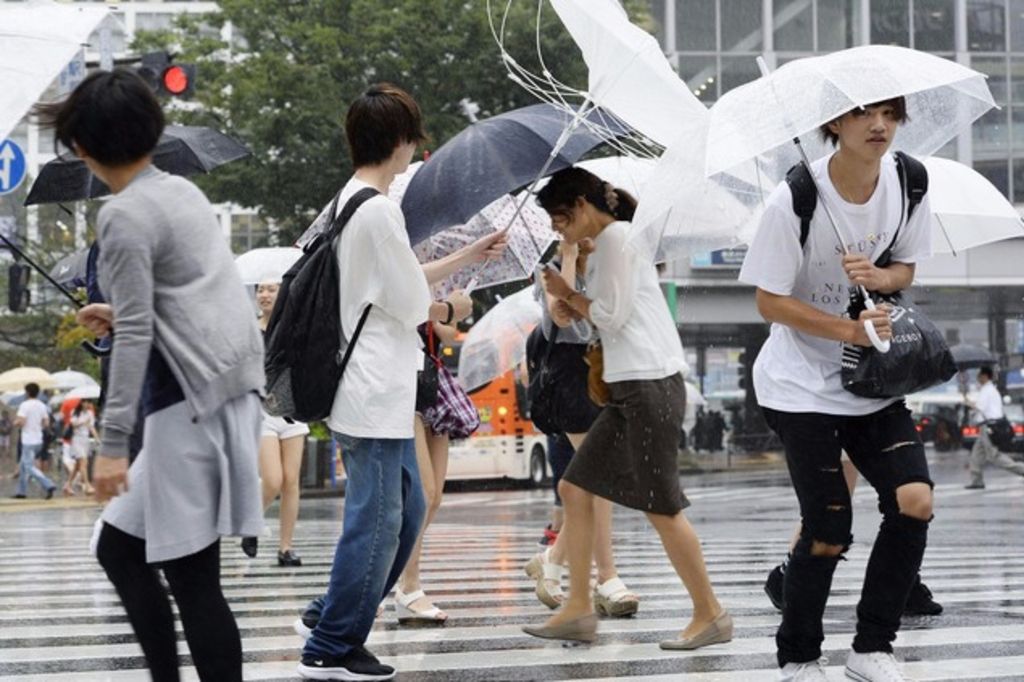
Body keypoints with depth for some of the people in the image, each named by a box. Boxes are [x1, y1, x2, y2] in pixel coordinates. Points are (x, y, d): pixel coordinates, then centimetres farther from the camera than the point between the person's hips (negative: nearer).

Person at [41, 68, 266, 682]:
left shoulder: (125, 216, -11)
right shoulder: (182, 192, 15)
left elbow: (135, 338, -16)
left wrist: (113, 444, -17)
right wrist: (122, 312, 35)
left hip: (190, 404, -9)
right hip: (228, 391, 9)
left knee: (192, 577, -5)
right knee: (121, 549, 14)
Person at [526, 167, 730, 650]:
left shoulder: (617, 236, -8)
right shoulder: (605, 244, 20)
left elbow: (613, 316, -13)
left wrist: (568, 294, 1)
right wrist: (571, 305, 7)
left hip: (650, 385, -10)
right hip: (630, 389, 10)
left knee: (661, 506, -6)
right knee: (575, 487, 9)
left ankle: (710, 615, 1)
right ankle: (578, 610, 11)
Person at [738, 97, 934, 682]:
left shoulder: (908, 183, -6)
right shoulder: (795, 200, -20)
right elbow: (770, 301, -13)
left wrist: (877, 276, -16)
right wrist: (851, 330, -24)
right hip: (802, 383, -5)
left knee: (915, 501, -10)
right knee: (829, 532, -6)